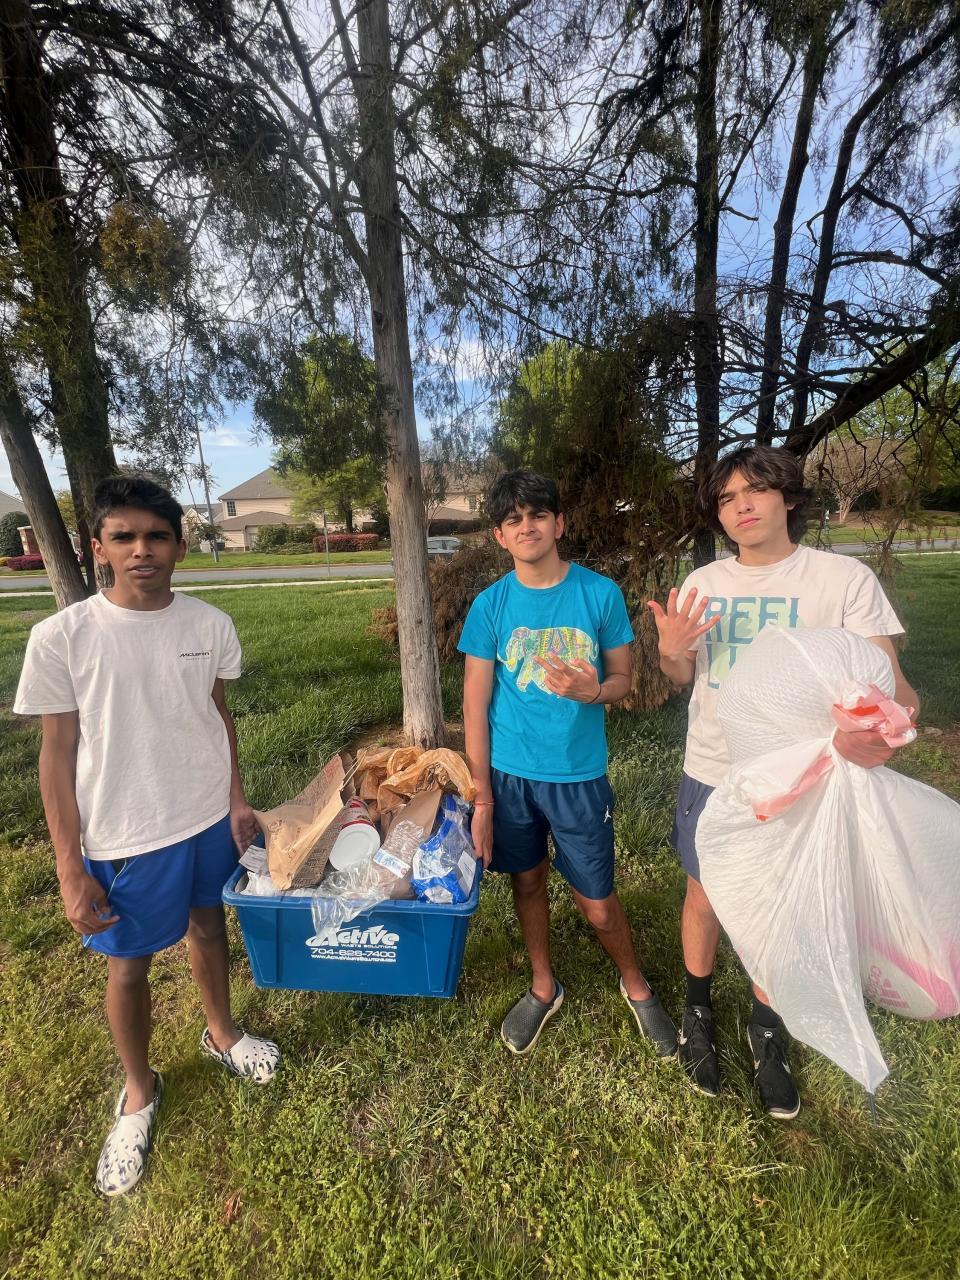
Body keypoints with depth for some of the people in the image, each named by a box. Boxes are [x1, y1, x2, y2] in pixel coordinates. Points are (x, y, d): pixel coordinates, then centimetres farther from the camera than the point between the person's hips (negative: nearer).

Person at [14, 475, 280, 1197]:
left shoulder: (210, 625, -7)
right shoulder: (62, 638, -14)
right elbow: (57, 755, -8)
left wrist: (237, 801, 6)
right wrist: (70, 869, -7)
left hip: (210, 819, 3)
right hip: (125, 838, -2)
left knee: (209, 928, 24)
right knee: (128, 966, 17)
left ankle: (222, 1033, 52)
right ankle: (140, 1091, 46)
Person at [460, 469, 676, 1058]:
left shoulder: (600, 592, -7)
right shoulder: (491, 604, -6)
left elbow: (624, 678, 0)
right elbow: (475, 705, -4)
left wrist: (593, 691, -24)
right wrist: (482, 797, -4)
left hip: (579, 774, -1)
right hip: (510, 774, 2)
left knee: (597, 902, 11)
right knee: (528, 882, 19)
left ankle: (637, 986, 43)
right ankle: (544, 988, 47)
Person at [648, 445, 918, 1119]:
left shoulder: (845, 578, -11)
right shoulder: (702, 583, 0)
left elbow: (887, 679, -16)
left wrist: (879, 724, -39)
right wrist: (671, 651, -16)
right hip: (712, 773, 2)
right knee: (705, 893, 17)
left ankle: (766, 1026, 43)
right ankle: (698, 1006, 44)